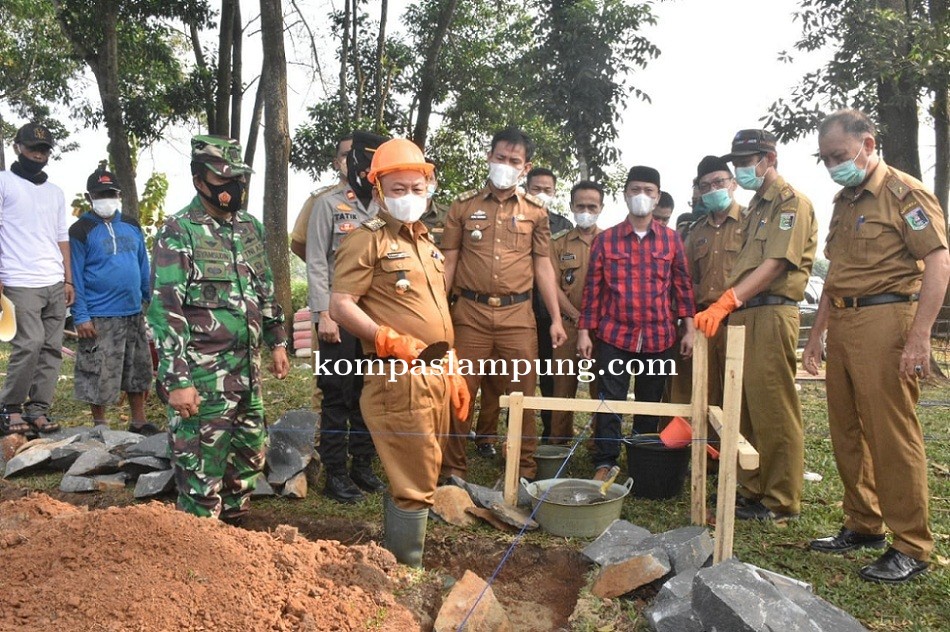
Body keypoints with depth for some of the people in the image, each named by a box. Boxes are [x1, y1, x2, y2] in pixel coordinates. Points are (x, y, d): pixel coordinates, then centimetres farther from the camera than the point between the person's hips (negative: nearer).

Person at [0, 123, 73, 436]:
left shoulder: (56, 192, 20)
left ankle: (38, 408, 9)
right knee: (30, 343, -13)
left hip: (55, 284, 5)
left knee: (52, 348, 2)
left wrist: (68, 280, 11)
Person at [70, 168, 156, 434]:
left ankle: (139, 421, 25)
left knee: (138, 370, 13)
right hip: (100, 318, -5)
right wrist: (81, 316, -14)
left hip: (134, 313, 6)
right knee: (99, 375, 2)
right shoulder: (81, 231, -6)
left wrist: (149, 300, 13)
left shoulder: (132, 226, 10)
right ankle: (100, 426, 17)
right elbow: (75, 276, -9)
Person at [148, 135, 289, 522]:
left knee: (249, 459, 19)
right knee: (201, 468, 2)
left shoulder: (250, 228, 10)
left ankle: (232, 526, 38)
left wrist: (277, 343, 17)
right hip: (202, 375, -7)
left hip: (247, 369, 8)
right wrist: (177, 381, -20)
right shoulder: (178, 233, -12)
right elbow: (166, 312, -16)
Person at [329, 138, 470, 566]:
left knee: (414, 480, 17)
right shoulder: (367, 240, -6)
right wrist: (389, 340, -26)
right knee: (415, 486, -4)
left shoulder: (425, 241, 19)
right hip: (401, 380, -8)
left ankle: (394, 567, 32)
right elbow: (340, 306, -14)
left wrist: (453, 374, 21)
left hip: (435, 378, 9)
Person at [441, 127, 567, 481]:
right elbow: (448, 262, 5)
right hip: (470, 312, 0)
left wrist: (556, 319, 5)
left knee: (523, 394, 5)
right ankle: (453, 470, 17)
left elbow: (543, 266, 10)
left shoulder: (535, 211, 10)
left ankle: (526, 470, 19)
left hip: (518, 314, 1)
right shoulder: (464, 206, 7)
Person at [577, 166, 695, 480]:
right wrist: (584, 331, -1)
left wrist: (689, 328, -1)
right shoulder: (605, 239, 3)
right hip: (614, 336, -1)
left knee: (650, 404, 11)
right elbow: (593, 288, 3)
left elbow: (683, 285, 7)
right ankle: (604, 463, 10)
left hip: (659, 337, 1)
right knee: (609, 401, 0)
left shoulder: (671, 239, 6)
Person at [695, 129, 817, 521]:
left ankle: (781, 501, 6)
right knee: (745, 408, 12)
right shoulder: (756, 206, 23)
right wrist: (724, 309, 11)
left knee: (773, 410, -4)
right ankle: (751, 489, 23)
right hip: (742, 316, 9)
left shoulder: (791, 202, -5)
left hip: (771, 315, -9)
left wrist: (726, 301, -25)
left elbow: (775, 265, -17)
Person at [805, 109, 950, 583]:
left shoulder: (905, 193, -5)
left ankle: (911, 547, 7)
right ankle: (863, 525, 26)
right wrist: (816, 335, 19)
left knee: (892, 435, -5)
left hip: (886, 320, -8)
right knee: (847, 433, 12)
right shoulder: (843, 202, 19)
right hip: (843, 323, 8)